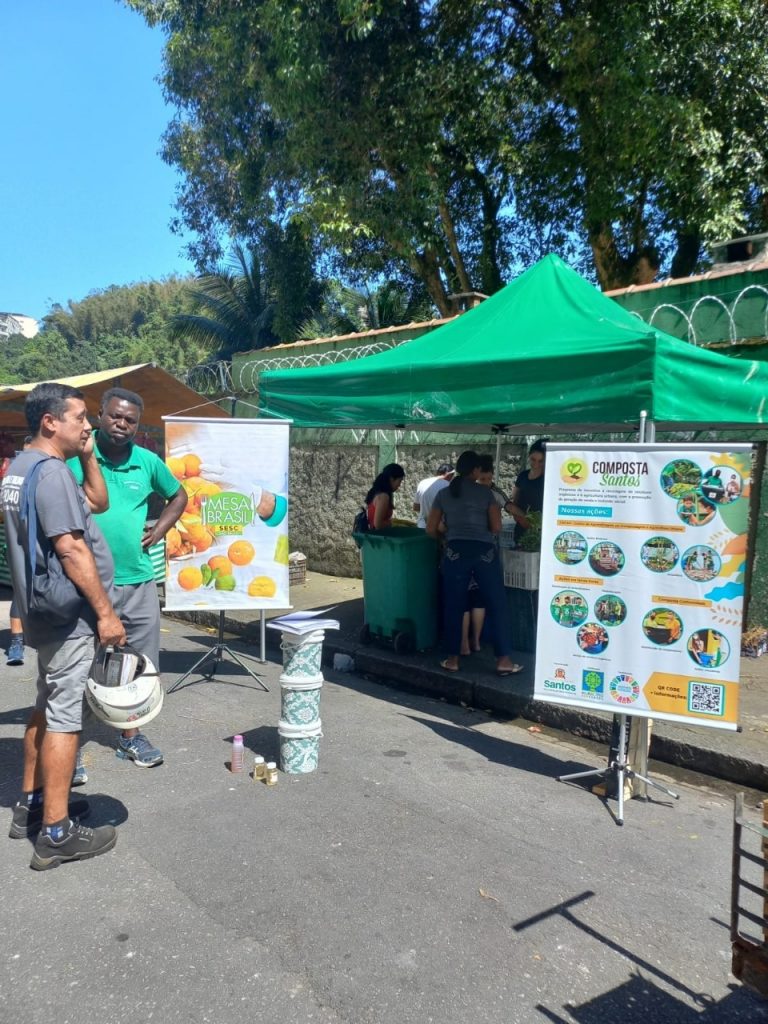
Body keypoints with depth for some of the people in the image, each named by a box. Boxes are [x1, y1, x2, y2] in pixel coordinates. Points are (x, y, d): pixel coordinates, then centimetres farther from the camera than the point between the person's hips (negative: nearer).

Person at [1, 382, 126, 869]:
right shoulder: (50, 470, -20)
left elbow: (97, 501, 19)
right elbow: (71, 549, -25)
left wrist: (88, 455, 7)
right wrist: (106, 613, -22)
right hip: (67, 614, -10)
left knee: (47, 707, 20)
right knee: (63, 716, -4)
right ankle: (56, 834, 5)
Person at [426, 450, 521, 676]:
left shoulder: (443, 494, 10)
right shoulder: (485, 492, 5)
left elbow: (431, 529, 10)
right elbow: (496, 527, 3)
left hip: (455, 552, 2)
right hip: (484, 551, -1)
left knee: (453, 606, 10)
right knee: (497, 605, 7)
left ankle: (452, 659, 15)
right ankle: (503, 660, 9)